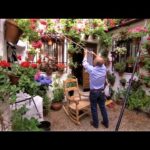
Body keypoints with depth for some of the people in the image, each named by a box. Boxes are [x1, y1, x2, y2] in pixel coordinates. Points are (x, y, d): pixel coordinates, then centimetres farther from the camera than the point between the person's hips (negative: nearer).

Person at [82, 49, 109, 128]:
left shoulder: (92, 70, -22)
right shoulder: (104, 68, -10)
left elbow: (84, 64, -5)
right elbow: (101, 62, 13)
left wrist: (86, 54, 9)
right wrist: (95, 55, 20)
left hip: (93, 92, -4)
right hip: (102, 91, 5)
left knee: (94, 108, 13)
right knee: (103, 107, 18)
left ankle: (95, 123, 29)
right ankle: (106, 123, 33)